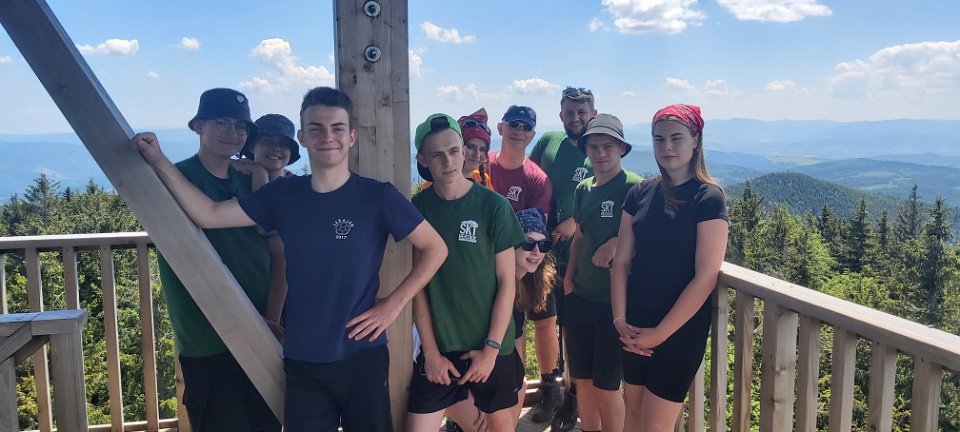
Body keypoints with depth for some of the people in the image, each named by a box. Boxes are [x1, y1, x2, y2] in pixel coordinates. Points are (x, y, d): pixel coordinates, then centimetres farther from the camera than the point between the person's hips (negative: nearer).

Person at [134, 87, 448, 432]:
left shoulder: (378, 196, -9)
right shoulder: (282, 195, 1)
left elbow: (435, 248, -3)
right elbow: (208, 215, 2)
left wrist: (393, 304, -8)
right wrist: (159, 161, -4)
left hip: (362, 358, -2)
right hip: (301, 361, 3)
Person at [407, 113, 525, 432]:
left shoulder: (494, 206, -7)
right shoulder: (417, 208, -3)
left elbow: (507, 282, -6)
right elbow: (417, 285, -2)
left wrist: (491, 348, -9)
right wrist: (431, 351, -5)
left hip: (491, 346, -1)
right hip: (438, 348, 1)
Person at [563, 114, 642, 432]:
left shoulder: (634, 187, -12)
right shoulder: (584, 189, 9)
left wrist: (615, 244, -24)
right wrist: (569, 277, 9)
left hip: (614, 302, -6)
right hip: (579, 298, 6)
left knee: (605, 385, 3)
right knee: (582, 379, 15)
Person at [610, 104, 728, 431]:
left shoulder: (708, 198, -10)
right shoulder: (640, 194, 4)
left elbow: (705, 277, -14)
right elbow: (622, 261, 4)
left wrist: (660, 333, -14)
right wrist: (620, 320, -6)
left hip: (680, 329, -4)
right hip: (635, 327, 5)